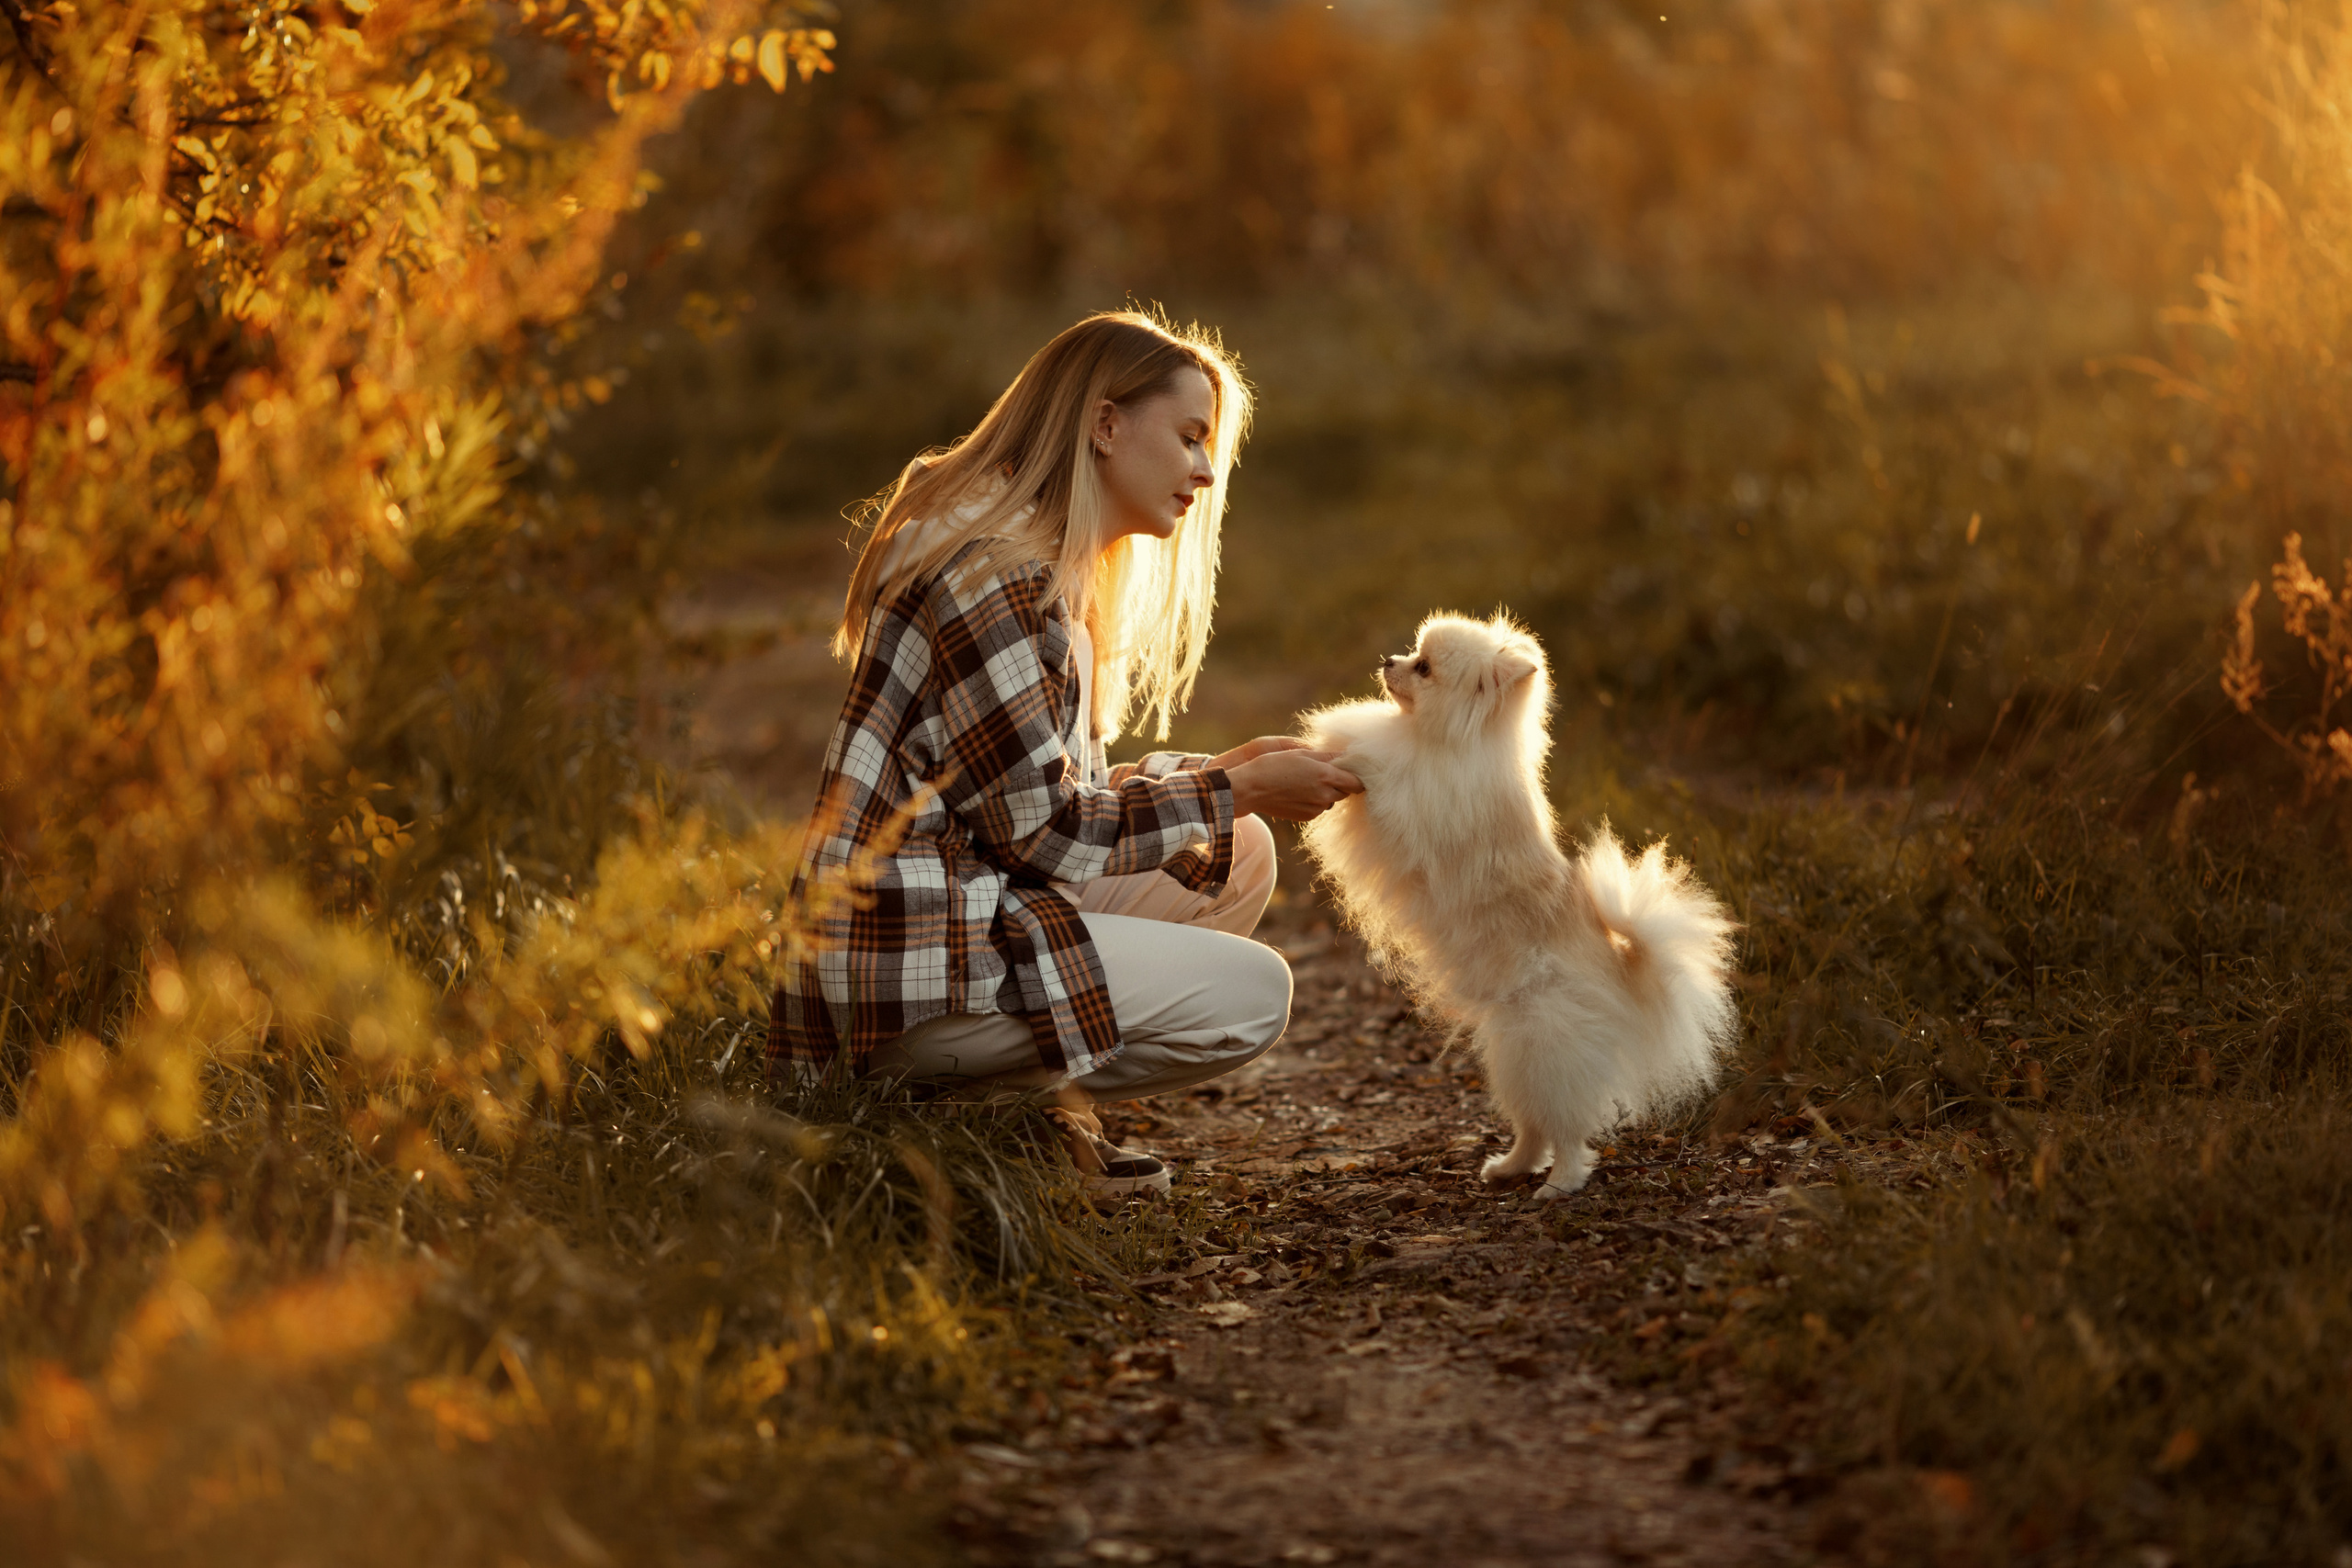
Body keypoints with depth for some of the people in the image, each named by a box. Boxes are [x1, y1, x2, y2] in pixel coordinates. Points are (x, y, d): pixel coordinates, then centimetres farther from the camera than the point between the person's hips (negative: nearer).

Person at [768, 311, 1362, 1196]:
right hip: (907, 969, -10)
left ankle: (1047, 1102, 5)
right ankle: (953, 1100, -5)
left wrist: (1229, 770, 8)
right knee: (1250, 995, -10)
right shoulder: (995, 575, -18)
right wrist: (1236, 792, -8)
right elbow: (1044, 830, -17)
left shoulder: (1046, 567, 15)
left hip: (961, 902, 10)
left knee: (1238, 858, 11)